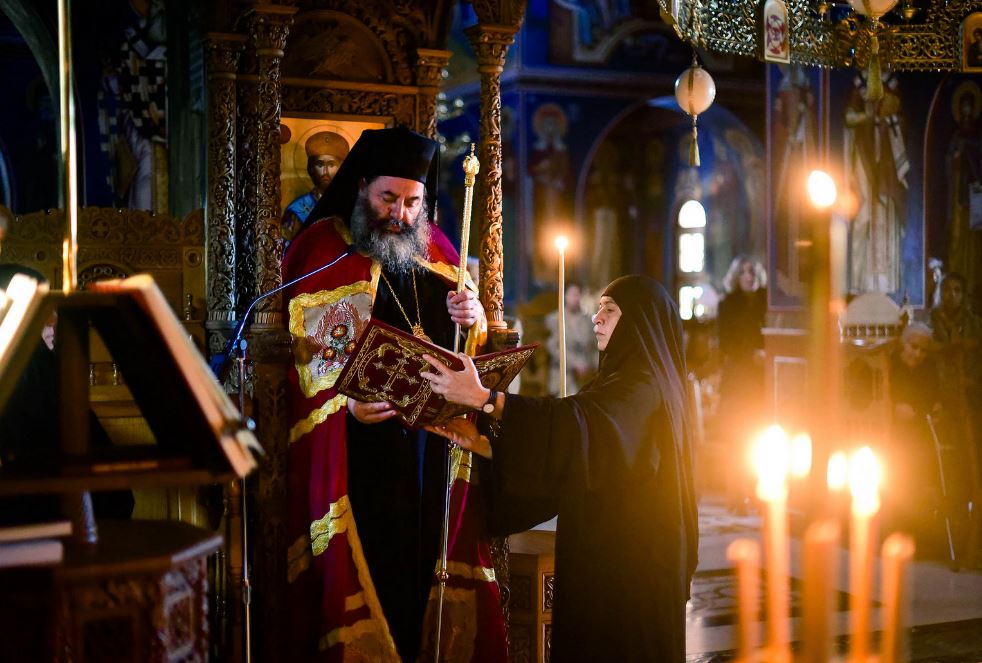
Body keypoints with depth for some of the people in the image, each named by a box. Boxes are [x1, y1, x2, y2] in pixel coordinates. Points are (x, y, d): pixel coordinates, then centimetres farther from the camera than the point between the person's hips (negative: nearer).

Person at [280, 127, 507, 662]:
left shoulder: (433, 246, 14)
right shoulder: (323, 246, 0)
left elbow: (470, 343, 18)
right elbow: (309, 349, -8)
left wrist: (472, 316, -5)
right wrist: (349, 403, -24)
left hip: (434, 433, 5)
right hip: (362, 440, -4)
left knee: (430, 551, 6)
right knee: (373, 559, -5)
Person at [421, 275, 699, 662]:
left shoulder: (644, 384, -13)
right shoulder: (626, 382, 18)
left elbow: (578, 422, -32)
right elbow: (569, 450, 11)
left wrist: (482, 397, -38)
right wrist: (478, 443, -1)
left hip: (628, 563, -9)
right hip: (604, 555, 9)